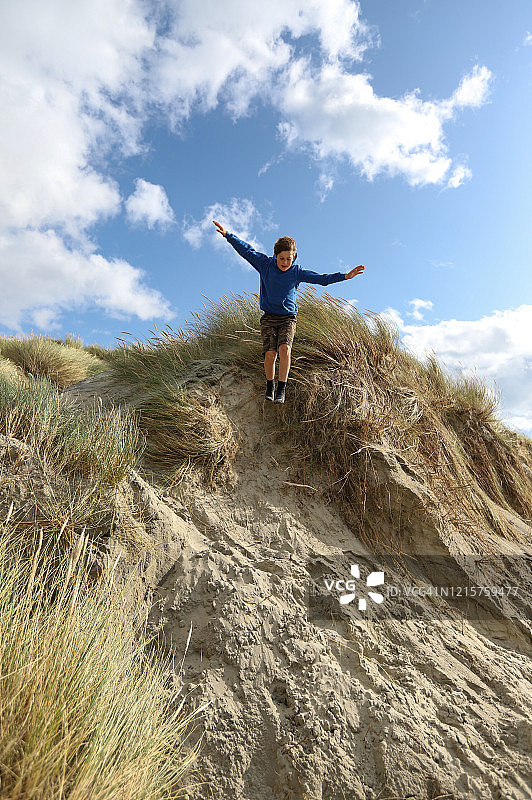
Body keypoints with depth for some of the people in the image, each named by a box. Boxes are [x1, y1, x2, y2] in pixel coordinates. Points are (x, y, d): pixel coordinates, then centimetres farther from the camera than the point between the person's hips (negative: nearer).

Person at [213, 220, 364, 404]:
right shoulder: (265, 264, -1)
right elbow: (246, 250, 1)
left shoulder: (297, 272, -1)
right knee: (270, 353, -14)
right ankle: (270, 386, 10)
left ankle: (281, 389, -13)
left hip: (288, 318, 0)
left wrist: (345, 276, -12)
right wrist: (227, 235, -5)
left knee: (284, 349, -22)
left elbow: (322, 279, -3)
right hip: (269, 317, 0)